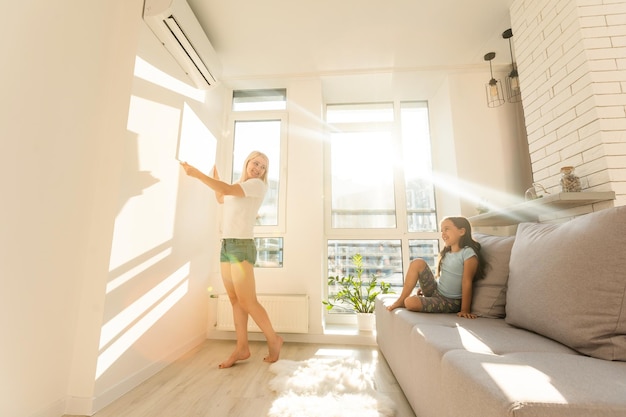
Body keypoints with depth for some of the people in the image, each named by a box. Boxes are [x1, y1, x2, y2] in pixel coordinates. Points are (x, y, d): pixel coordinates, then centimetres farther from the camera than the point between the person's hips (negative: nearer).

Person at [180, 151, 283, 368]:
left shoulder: (257, 185, -4)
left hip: (242, 245, -8)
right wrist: (215, 176, 29)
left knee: (247, 301, -7)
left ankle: (274, 340, 10)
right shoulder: (240, 185, 20)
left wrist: (196, 173, -12)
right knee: (235, 299, 5)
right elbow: (221, 198, 38)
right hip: (226, 246, 8)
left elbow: (227, 189, -18)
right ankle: (242, 347, 13)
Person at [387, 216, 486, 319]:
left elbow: (467, 282, -17)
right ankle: (401, 300, -6)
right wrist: (425, 286, 10)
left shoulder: (468, 253, -15)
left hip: (450, 302, -7)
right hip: (435, 290, 7)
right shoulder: (446, 253, 9)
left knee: (410, 302, -29)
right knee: (418, 263, -13)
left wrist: (465, 310, -16)